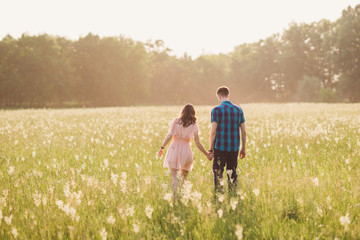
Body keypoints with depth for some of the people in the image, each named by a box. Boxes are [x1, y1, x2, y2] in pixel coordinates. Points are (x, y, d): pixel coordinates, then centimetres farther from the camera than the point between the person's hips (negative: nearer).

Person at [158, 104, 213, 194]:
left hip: (174, 149, 0)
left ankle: (175, 193, -13)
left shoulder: (176, 121, 0)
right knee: (184, 176, 18)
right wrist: (207, 154, 9)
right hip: (186, 150, 0)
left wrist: (162, 147, -3)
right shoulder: (193, 126, 0)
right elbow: (198, 143, 0)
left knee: (174, 175, 2)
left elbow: (170, 135, -8)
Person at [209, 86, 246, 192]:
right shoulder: (239, 110, 6)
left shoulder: (216, 110, -7)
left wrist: (210, 148, -2)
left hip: (220, 147, -4)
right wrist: (243, 148, 16)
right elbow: (243, 131, 7)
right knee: (232, 173, 13)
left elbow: (213, 132, -10)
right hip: (234, 148, 4)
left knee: (218, 173, 5)